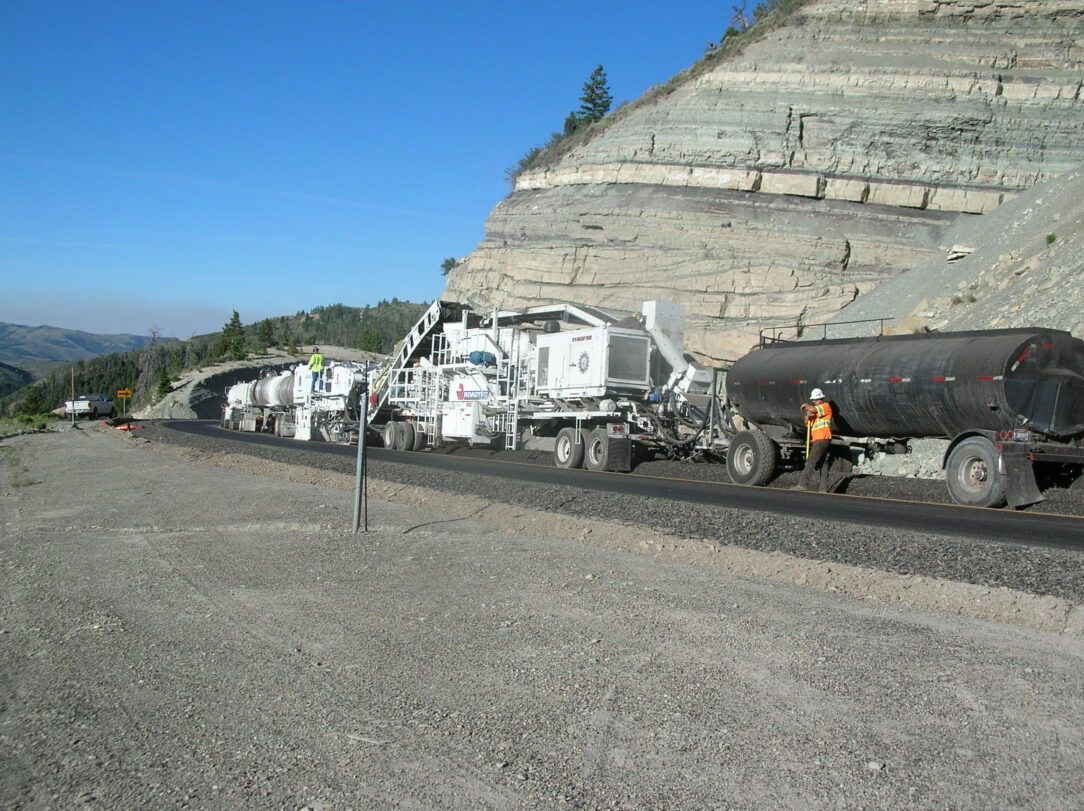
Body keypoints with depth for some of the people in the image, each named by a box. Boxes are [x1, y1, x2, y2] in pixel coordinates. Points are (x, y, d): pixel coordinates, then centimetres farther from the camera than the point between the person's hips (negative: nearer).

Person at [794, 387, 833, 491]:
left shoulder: (826, 406, -4)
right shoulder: (814, 411, 22)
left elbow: (812, 409, -23)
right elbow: (807, 424, 15)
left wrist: (805, 405, -3)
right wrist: (807, 416, -5)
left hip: (822, 439, -9)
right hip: (816, 440, 9)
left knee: (811, 462, -15)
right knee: (822, 463, 9)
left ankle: (803, 483, -20)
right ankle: (823, 488, 11)